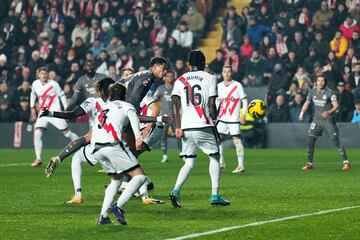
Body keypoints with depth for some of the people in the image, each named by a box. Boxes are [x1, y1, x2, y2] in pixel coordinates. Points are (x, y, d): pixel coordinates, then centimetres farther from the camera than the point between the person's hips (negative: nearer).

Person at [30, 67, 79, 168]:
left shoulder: (53, 84, -11)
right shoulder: (35, 84, 1)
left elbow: (62, 95, -1)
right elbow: (33, 94, 21)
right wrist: (32, 107, 17)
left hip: (55, 112, -4)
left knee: (67, 133, 0)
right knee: (37, 134, -12)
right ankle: (38, 159, -6)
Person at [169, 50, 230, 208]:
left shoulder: (180, 80, 11)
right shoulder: (210, 78, 3)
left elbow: (174, 104, 0)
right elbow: (212, 106, -3)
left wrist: (178, 127, -1)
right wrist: (215, 124, 7)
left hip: (186, 128, 3)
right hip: (203, 126, -3)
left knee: (189, 162, 10)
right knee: (214, 158, 13)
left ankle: (176, 190, -12)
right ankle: (215, 195, 6)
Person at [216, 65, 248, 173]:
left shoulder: (237, 85, -4)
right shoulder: (219, 86, 8)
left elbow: (244, 100, -1)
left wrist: (243, 115, -9)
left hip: (234, 118, -5)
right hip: (222, 118, 5)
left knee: (236, 139, -7)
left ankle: (241, 165, -4)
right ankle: (221, 162, 12)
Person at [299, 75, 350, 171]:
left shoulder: (329, 92, -12)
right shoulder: (312, 92, 2)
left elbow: (336, 105, -11)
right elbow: (307, 103, 13)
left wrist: (329, 112, -28)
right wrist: (302, 112, -3)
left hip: (328, 119, -5)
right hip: (317, 119, 5)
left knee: (335, 140, -9)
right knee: (310, 140, 0)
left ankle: (346, 162, -2)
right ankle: (309, 164, 11)